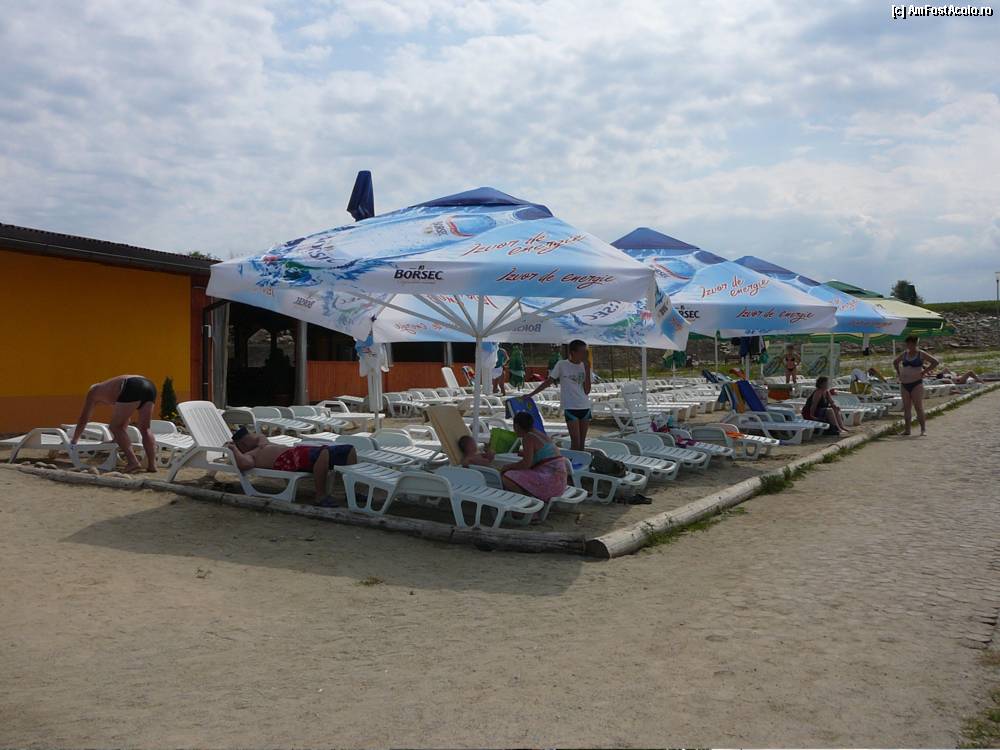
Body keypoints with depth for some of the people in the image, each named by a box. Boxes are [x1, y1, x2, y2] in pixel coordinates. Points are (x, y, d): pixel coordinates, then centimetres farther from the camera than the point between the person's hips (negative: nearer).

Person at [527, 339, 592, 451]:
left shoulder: (584, 366, 6)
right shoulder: (562, 365, -4)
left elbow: (587, 391, -1)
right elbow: (548, 382, 0)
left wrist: (587, 370, -8)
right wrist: (531, 394, -3)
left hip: (585, 408, 4)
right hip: (570, 408, -4)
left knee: (582, 442, 8)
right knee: (575, 442, -9)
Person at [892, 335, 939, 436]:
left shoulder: (921, 354, -4)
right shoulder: (904, 354, 11)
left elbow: (935, 362, -7)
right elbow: (895, 362, 28)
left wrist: (924, 372, -10)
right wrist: (898, 373, 15)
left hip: (916, 384, -5)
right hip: (904, 384, 5)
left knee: (918, 407, -8)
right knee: (906, 408, 7)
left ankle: (923, 429, -3)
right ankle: (907, 429, 12)